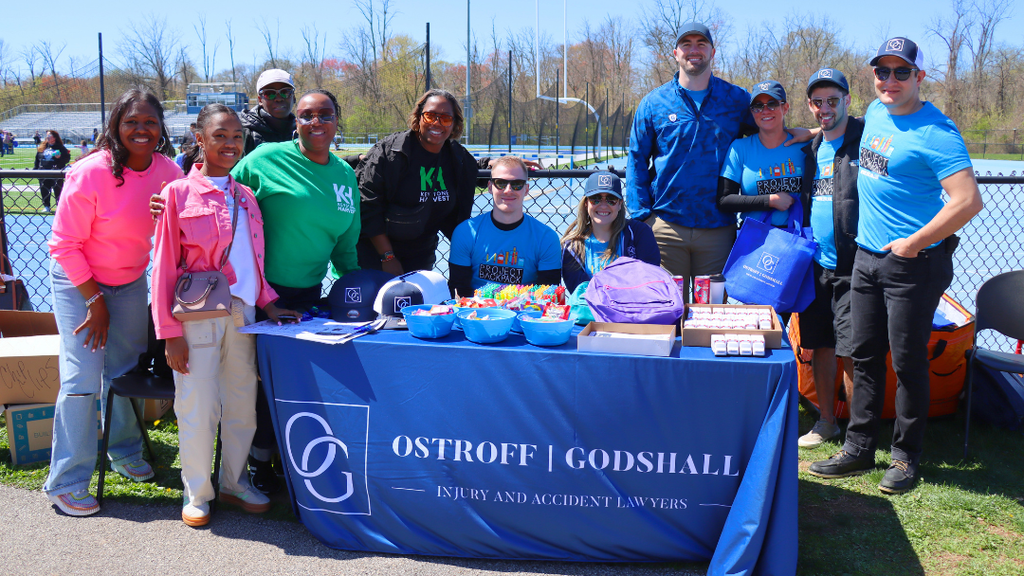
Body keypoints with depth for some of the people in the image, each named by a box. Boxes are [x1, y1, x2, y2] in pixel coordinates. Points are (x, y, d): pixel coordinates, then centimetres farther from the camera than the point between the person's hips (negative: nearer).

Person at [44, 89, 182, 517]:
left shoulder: (167, 172, -10)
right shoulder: (90, 173, -24)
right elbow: (64, 245, -18)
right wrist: (94, 300, -16)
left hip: (131, 282, 5)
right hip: (78, 281, -5)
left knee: (127, 371, 15)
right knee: (83, 378, -9)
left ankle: (124, 452, 36)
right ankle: (66, 482, 4)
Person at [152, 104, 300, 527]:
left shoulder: (245, 197, 12)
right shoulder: (178, 193, -3)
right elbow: (165, 265, -5)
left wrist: (267, 304, 8)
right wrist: (170, 333, -9)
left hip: (242, 312, 5)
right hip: (198, 315, -5)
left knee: (243, 403, 11)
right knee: (198, 407, 1)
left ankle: (234, 482, 29)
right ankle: (197, 494, 19)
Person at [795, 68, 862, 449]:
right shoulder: (810, 150, 14)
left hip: (853, 266, -6)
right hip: (815, 264, 6)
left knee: (852, 353, -4)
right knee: (820, 346, 12)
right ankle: (826, 423, 26)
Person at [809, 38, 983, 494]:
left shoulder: (935, 132, -16)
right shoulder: (875, 113, 9)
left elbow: (968, 201, -23)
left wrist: (914, 243, -18)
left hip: (914, 263, -8)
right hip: (867, 257, 8)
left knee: (908, 361, 2)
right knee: (864, 356, 12)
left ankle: (906, 457, 17)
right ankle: (859, 448, 23)